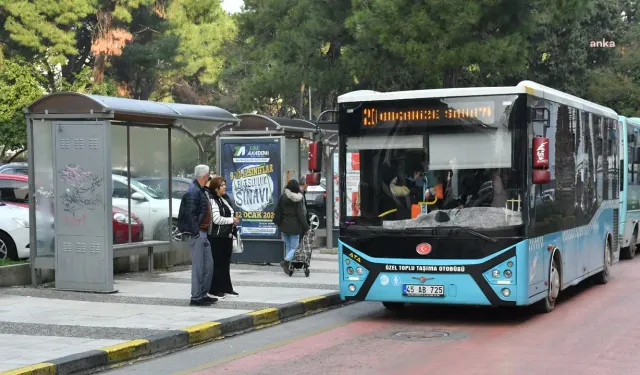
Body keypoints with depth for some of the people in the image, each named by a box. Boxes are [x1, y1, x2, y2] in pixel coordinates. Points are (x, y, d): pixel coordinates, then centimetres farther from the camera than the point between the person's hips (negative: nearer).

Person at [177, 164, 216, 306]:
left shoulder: (200, 190, 16)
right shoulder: (193, 191, -16)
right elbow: (189, 214, -21)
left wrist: (203, 232, 17)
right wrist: (196, 232, -20)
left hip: (202, 233, 10)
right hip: (196, 233, -10)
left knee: (208, 264, 14)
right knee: (198, 266, -5)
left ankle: (203, 294, 22)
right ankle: (196, 298, 0)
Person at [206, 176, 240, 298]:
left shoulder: (226, 198, 14)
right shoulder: (212, 200, -13)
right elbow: (216, 219, -20)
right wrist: (232, 220, -11)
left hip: (227, 235, 8)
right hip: (217, 237, -8)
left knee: (226, 263, 13)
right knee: (217, 263, -4)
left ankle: (226, 287, 20)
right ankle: (215, 289, 2)